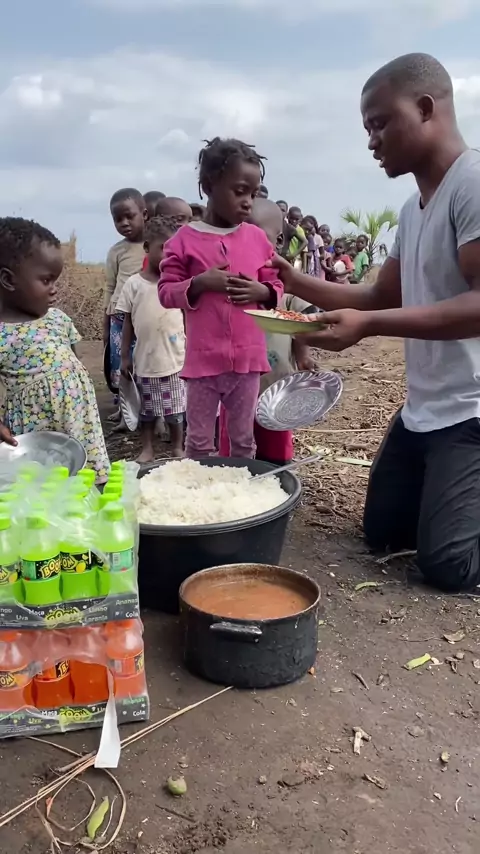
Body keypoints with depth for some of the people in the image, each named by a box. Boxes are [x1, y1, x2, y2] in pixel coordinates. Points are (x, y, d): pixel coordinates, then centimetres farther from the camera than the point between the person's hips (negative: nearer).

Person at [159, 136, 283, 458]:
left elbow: (277, 286, 11)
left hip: (248, 358, 3)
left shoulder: (258, 238, 5)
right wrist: (199, 283, -18)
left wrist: (262, 291, -11)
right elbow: (166, 292, -2)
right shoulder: (186, 239, -4)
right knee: (199, 442, 11)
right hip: (204, 359, -2)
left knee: (244, 440, 16)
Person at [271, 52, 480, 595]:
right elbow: (383, 298, 16)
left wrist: (368, 326, -30)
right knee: (382, 532, 15)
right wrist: (294, 282, 6)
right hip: (422, 408, 9)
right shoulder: (413, 208, 13)